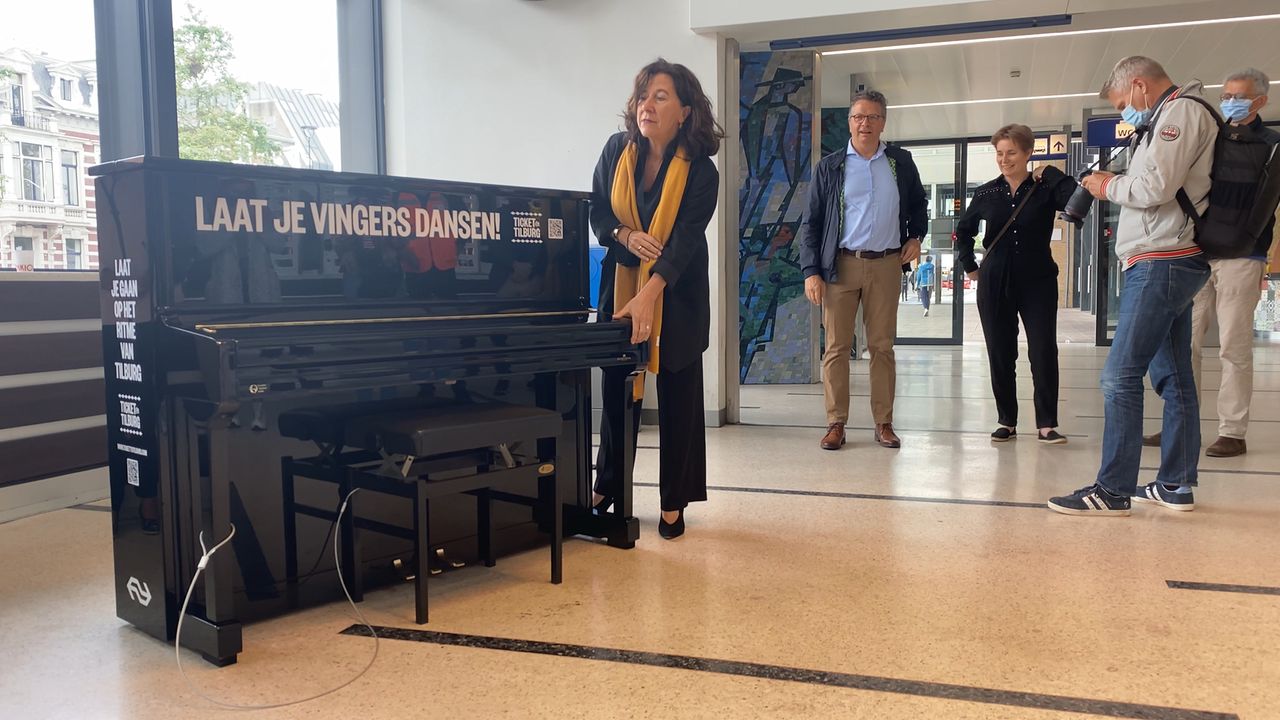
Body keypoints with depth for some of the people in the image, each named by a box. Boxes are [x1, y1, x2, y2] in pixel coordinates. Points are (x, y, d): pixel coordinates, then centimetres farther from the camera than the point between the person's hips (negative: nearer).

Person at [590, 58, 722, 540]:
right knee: (616, 388, 7)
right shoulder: (617, 151, -3)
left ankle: (674, 503, 13)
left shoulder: (700, 171, -13)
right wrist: (627, 236, -19)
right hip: (620, 285, 3)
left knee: (677, 395, 3)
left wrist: (650, 294, -35)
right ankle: (606, 487, 22)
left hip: (676, 296, -2)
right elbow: (596, 211, 3)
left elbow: (685, 238, -23)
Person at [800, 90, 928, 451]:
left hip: (886, 265, 2)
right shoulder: (829, 166, 3)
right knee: (836, 346, -1)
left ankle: (884, 423, 11)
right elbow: (812, 221, 2)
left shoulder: (901, 162, 8)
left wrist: (915, 236, 7)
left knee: (882, 346, 5)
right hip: (841, 264, -1)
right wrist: (811, 271, -6)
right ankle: (836, 423, 5)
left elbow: (918, 204, 25)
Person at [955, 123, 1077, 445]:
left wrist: (1052, 175, -14)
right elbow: (963, 231, 19)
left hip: (1038, 282, -2)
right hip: (994, 284, 2)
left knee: (1044, 352, -5)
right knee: (1000, 355, 6)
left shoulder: (1045, 188, -2)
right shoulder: (985, 194, 6)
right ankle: (1007, 422, 16)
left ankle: (1047, 424, 4)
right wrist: (970, 266, 13)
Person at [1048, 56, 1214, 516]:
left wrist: (1110, 186, -3)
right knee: (1172, 378, 11)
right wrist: (1116, 185, 5)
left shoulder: (1180, 111, -8)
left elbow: (1155, 187, -19)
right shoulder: (1173, 118, 23)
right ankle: (1176, 485, 17)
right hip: (1167, 265, 11)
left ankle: (1113, 490, -10)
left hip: (1162, 264, -11)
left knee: (1120, 376, -12)